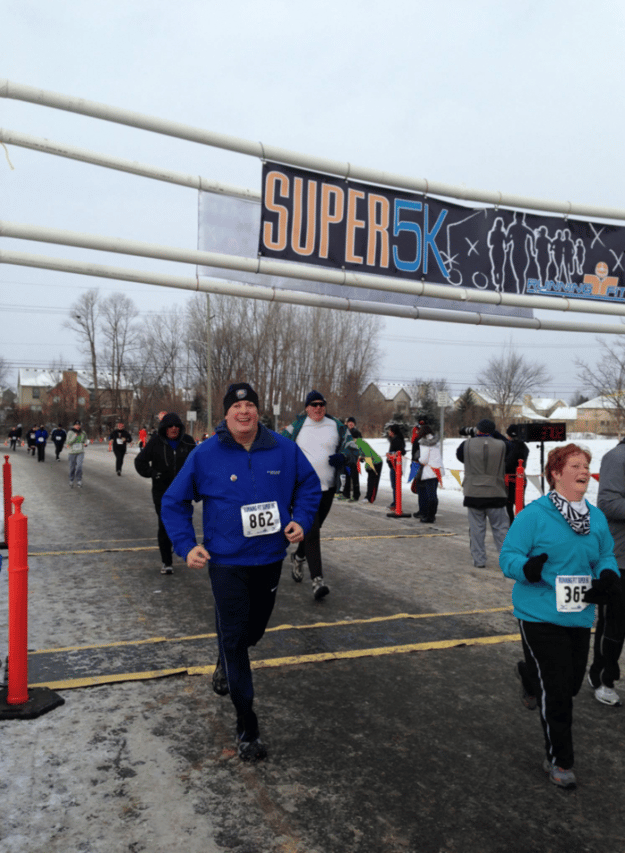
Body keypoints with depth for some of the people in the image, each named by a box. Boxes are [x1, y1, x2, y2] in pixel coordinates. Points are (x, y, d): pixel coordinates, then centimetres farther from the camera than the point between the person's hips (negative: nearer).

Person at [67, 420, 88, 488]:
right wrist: (76, 435, -19)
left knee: (79, 466, -17)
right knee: (72, 468, 7)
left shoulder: (83, 433, 4)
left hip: (80, 452, 1)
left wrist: (85, 443, 0)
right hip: (72, 452, -1)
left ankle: (79, 481, -7)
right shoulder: (70, 433, -5)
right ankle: (71, 481, 24)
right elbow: (69, 442, -14)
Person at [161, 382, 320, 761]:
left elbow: (309, 484, 11)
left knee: (254, 630, 21)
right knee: (234, 638, -3)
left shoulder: (284, 450, -5)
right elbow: (174, 503, 0)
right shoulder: (205, 455, -9)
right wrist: (186, 545, -10)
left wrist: (301, 520, -4)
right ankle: (248, 727, 9)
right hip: (226, 562, -3)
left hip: (270, 559, 3)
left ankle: (226, 665, 55)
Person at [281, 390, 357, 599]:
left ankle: (298, 556, 44)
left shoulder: (337, 427, 6)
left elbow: (353, 450, 9)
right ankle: (317, 579, -14)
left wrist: (342, 456, -13)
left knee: (314, 529, 17)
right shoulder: (295, 428, 0)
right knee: (311, 532, -13)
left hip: (328, 487, 4)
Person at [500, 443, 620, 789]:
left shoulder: (597, 518, 5)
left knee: (571, 683, 19)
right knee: (557, 692, -2)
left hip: (579, 617, 6)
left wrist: (609, 575, -6)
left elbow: (606, 556, 17)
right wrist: (527, 568, -36)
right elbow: (508, 556, -14)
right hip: (541, 615, -6)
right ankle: (559, 761, 20)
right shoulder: (534, 514, -14)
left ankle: (529, 674, 53)